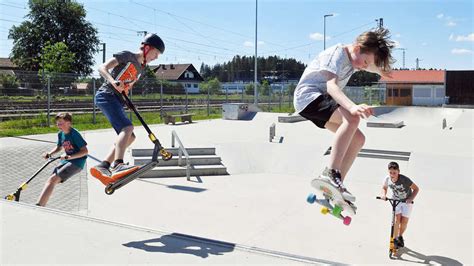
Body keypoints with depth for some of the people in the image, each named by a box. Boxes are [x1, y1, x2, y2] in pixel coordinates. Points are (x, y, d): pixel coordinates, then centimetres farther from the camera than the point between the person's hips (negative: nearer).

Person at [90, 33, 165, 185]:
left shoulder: (140, 68, 22)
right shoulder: (127, 56, -2)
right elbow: (102, 68, -11)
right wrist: (113, 82, -29)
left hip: (117, 101, 9)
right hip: (106, 95, -9)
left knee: (129, 137, 2)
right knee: (127, 127, -28)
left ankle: (103, 167, -1)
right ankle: (117, 165, -42)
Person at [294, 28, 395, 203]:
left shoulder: (353, 59, 11)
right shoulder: (337, 53, -16)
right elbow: (332, 86, -33)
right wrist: (352, 107, -47)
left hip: (322, 102, 10)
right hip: (309, 95, -10)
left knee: (358, 139, 1)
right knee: (352, 118, -32)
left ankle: (335, 186, -1)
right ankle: (330, 173, -39)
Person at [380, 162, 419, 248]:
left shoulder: (404, 180, -32)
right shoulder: (387, 179, -20)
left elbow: (416, 189, -19)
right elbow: (384, 188, 2)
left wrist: (411, 199, -32)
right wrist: (384, 195, -18)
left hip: (406, 201, -2)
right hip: (395, 200, 2)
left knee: (404, 221, -5)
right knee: (397, 219, -14)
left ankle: (400, 236, 24)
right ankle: (395, 239, 4)